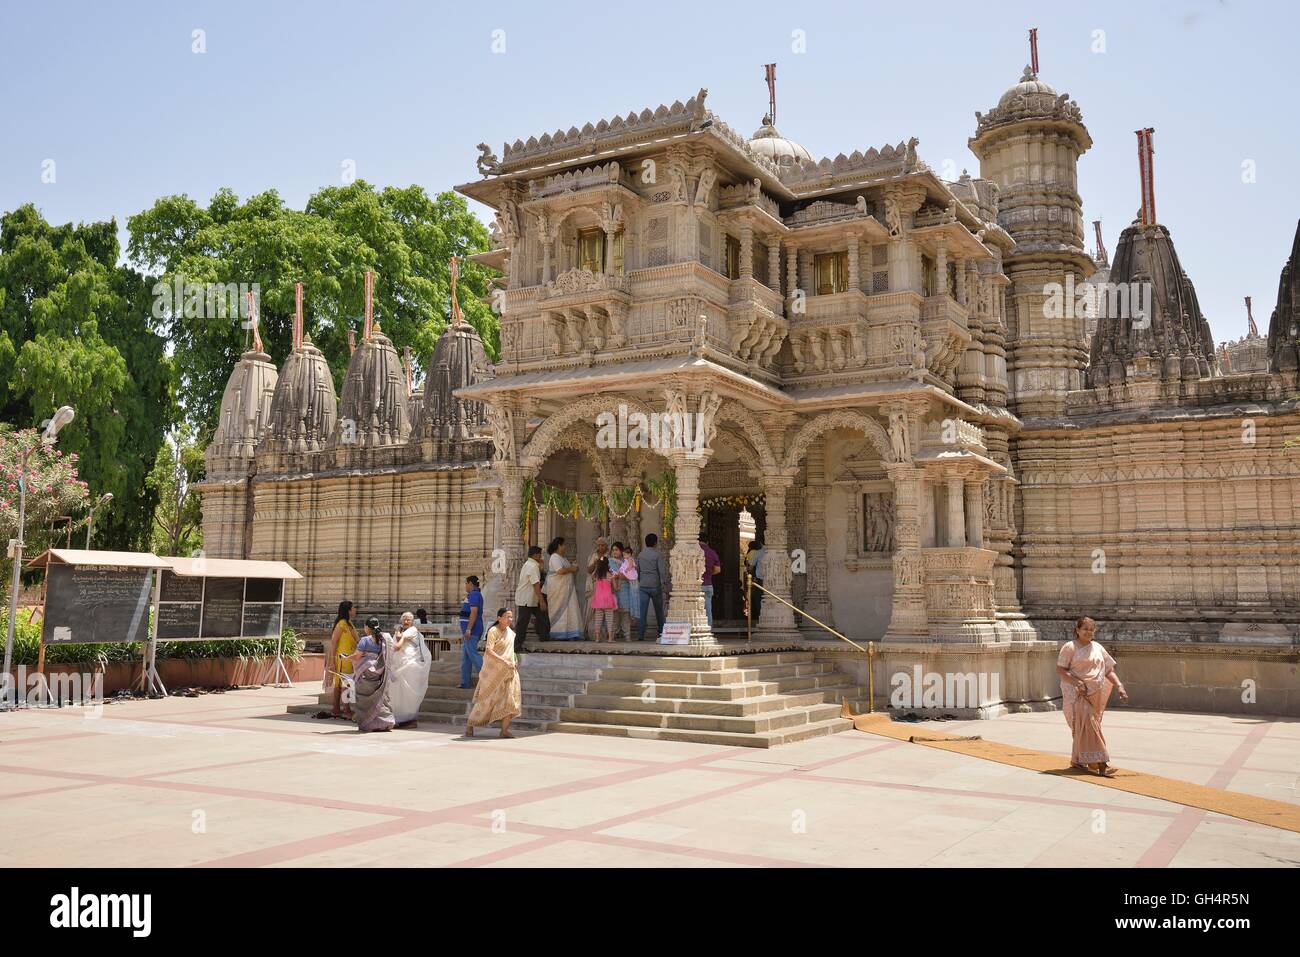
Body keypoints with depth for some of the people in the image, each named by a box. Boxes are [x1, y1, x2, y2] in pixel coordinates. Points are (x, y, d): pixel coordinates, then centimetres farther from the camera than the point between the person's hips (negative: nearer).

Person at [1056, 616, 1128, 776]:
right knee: (1087, 724, -14)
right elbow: (1060, 669, -9)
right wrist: (1077, 683, -20)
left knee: (1083, 727, 11)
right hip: (1076, 693, -6)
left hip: (1095, 694, 6)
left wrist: (1119, 687, -2)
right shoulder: (1070, 647, -4)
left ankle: (1077, 760, 24)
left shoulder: (1098, 648, 14)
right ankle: (1100, 764, -17)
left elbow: (1109, 670, 12)